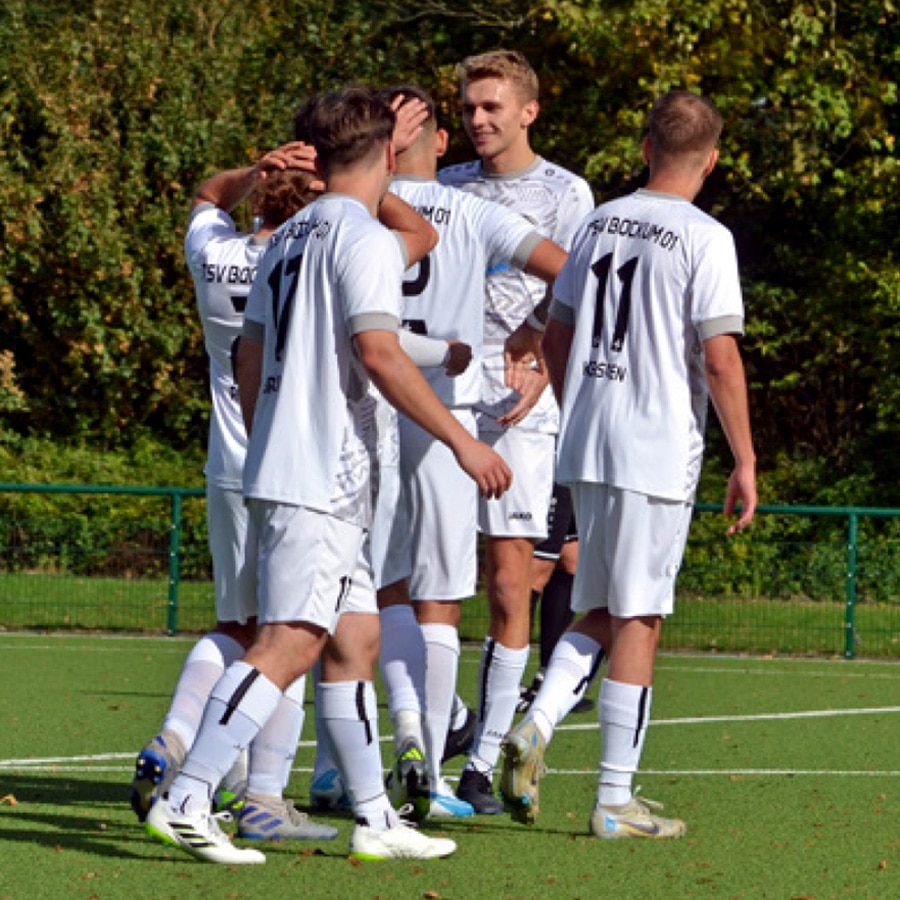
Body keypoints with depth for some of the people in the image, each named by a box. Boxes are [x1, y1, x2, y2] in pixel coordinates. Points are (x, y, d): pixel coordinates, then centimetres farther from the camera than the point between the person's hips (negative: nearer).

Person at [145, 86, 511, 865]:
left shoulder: (288, 239, 18)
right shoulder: (366, 239, -9)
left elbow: (250, 361, 21)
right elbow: (378, 354, -18)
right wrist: (462, 440, -14)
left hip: (276, 471, 10)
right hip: (323, 479, -10)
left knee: (352, 642, 13)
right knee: (287, 646, -13)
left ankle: (375, 818, 14)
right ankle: (187, 800, -19)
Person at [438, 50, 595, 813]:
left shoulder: (565, 194, 2)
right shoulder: (445, 187, 14)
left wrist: (541, 375, -20)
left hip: (519, 411, -3)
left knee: (509, 583, -5)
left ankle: (485, 762, -1)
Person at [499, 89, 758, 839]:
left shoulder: (598, 224, 9)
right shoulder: (704, 240, -10)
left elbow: (556, 336, 16)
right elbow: (720, 360, -14)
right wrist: (745, 461, -7)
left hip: (585, 448, 6)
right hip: (659, 453, -6)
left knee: (600, 613, 18)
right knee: (637, 622, -1)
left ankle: (536, 727, -5)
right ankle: (616, 799, 2)